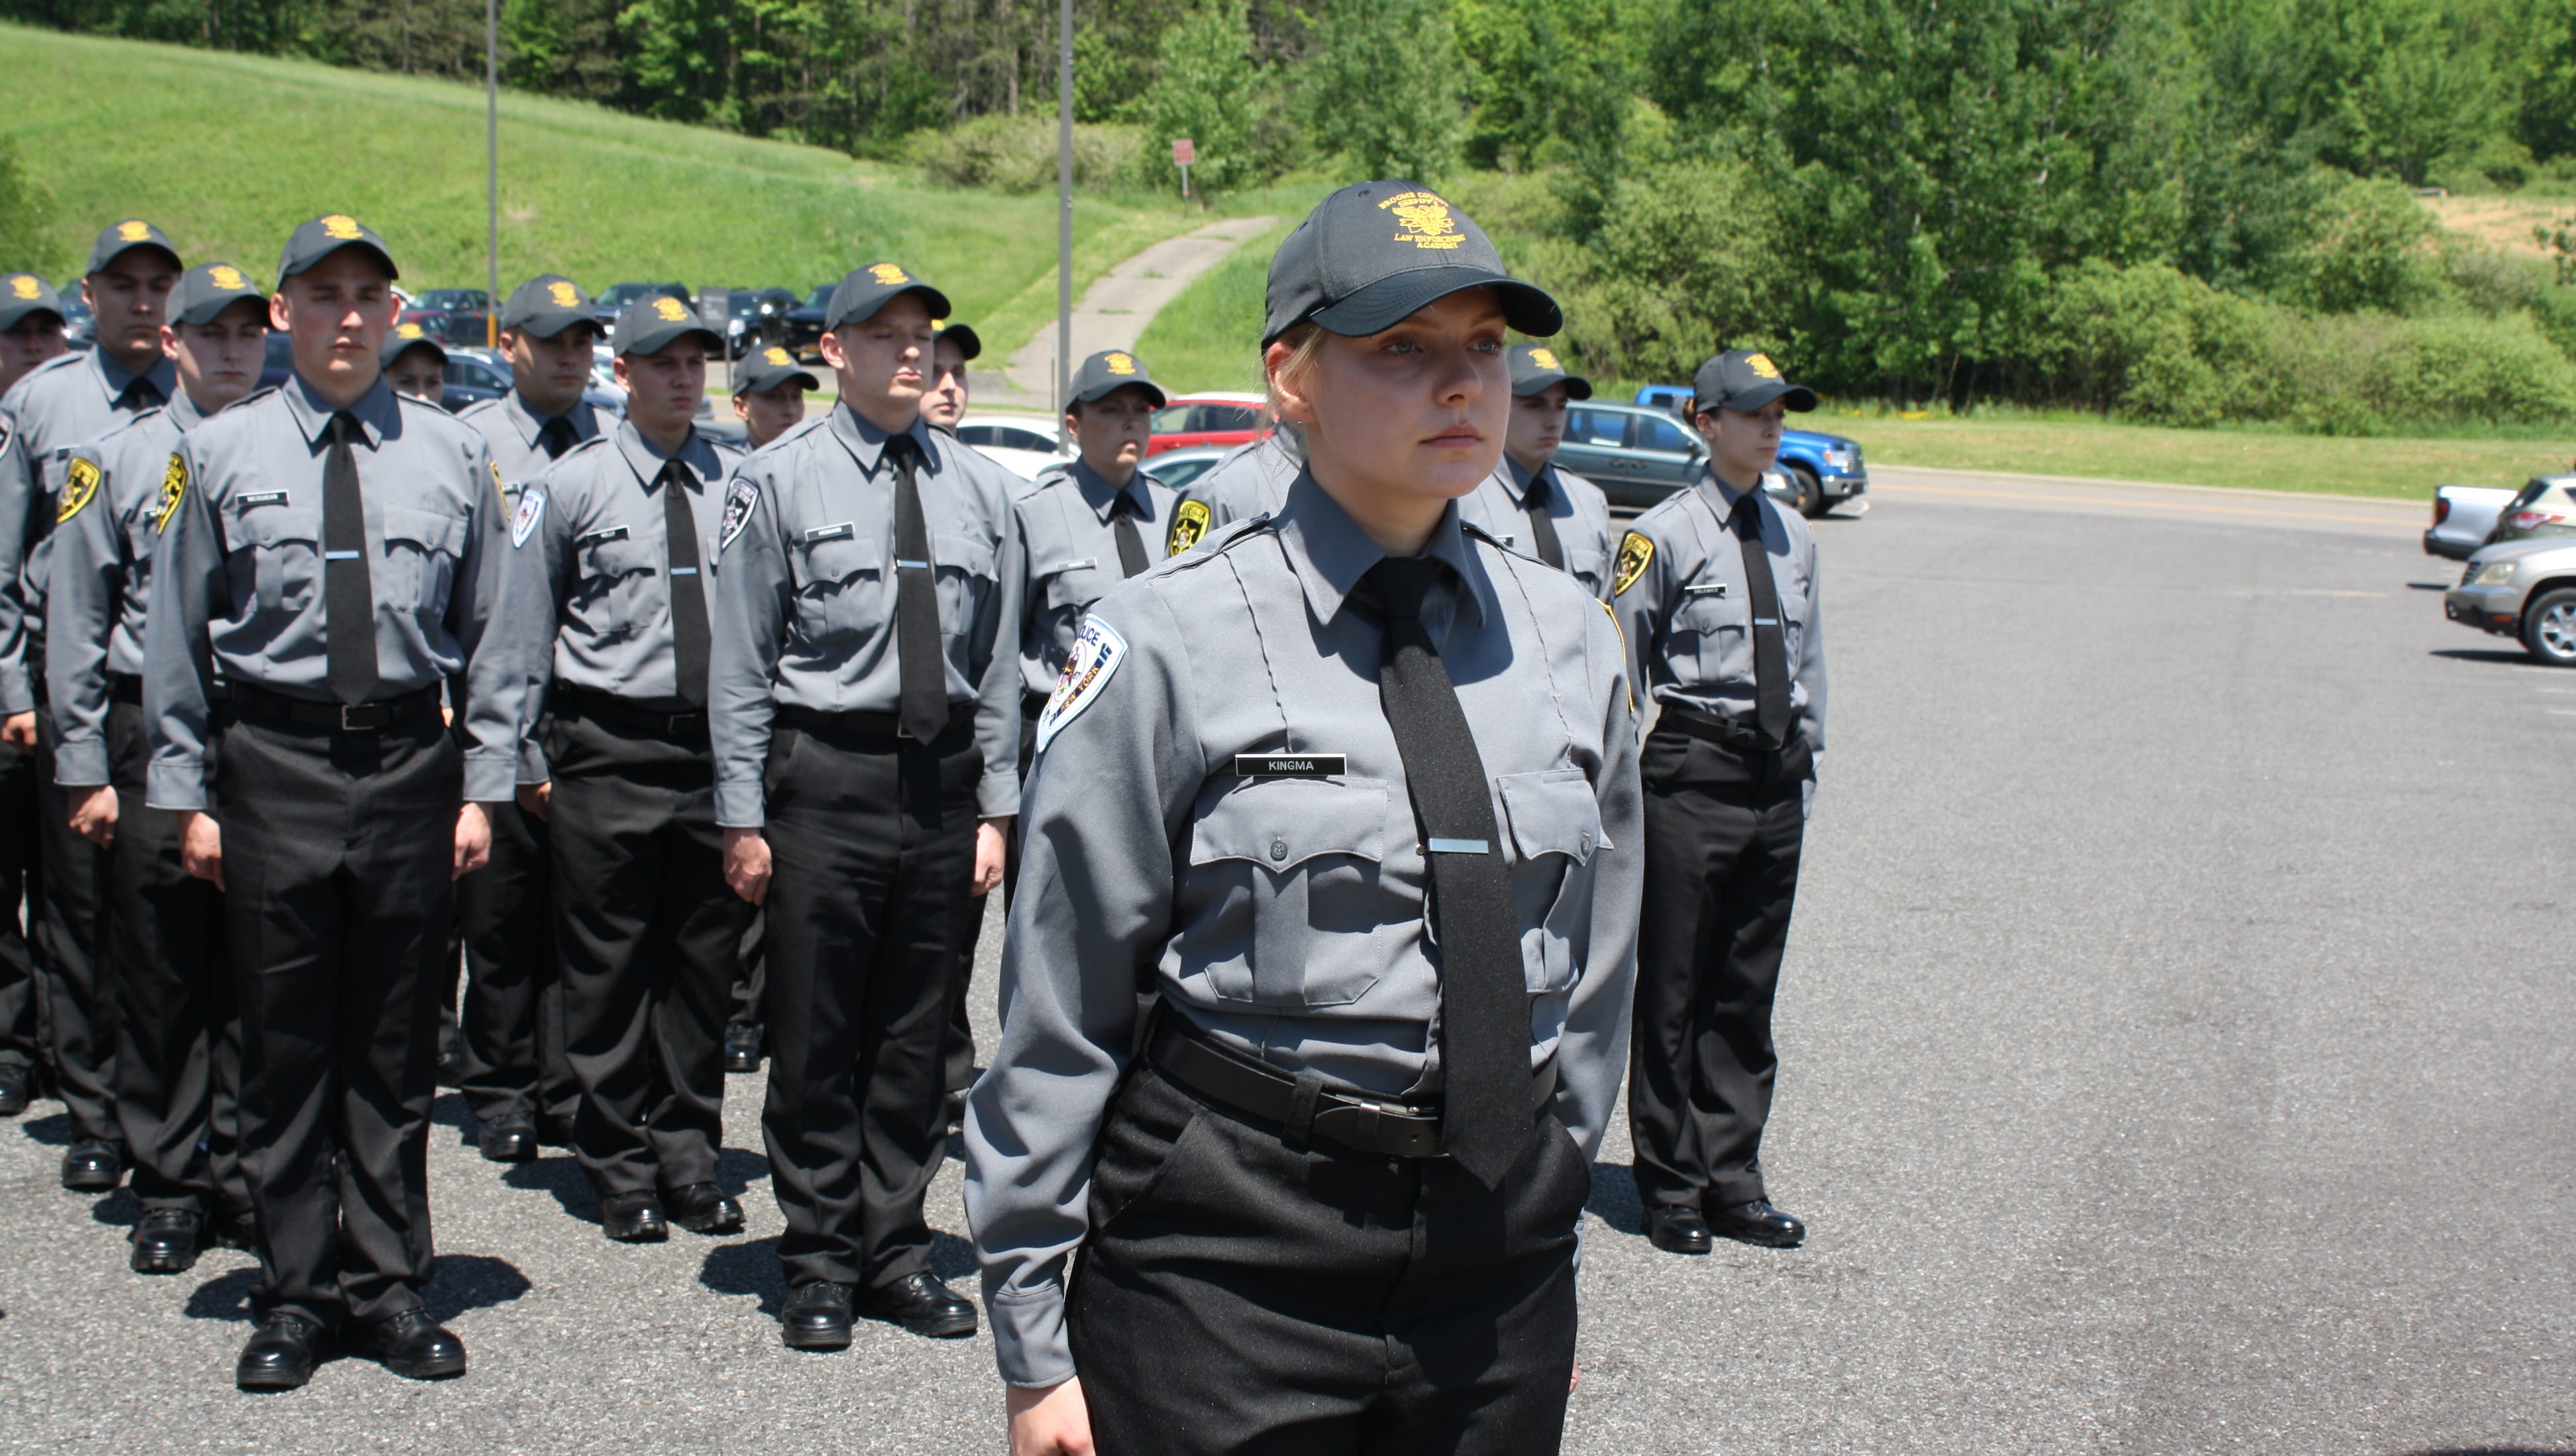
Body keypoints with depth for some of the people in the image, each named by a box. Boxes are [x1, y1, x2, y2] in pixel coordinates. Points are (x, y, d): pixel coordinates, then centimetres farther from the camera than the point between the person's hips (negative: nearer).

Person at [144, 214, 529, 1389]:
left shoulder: (453, 456, 6)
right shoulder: (221, 454, 3)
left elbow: (492, 633, 8)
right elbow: (174, 639, 6)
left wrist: (483, 785, 3)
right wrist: (187, 796, 2)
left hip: (411, 763, 1)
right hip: (275, 765, -1)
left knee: (396, 1049, 9)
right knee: (284, 1048, 5)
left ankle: (389, 1289, 20)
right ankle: (294, 1297, 17)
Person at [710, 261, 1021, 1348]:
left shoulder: (979, 487, 9)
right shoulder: (779, 481, -2)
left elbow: (999, 665, 12)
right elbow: (741, 663, -2)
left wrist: (996, 808, 7)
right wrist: (743, 816, -6)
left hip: (942, 778, 4)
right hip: (826, 777, -3)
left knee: (916, 1033, 11)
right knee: (816, 1036, 3)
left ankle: (898, 1255, 23)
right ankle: (820, 1266, 17)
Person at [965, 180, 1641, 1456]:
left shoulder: (1567, 637, 5)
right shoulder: (1169, 642, -10)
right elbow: (1058, 1012, -7)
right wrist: (1036, 1347, -4)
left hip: (1501, 1252, 4)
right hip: (1227, 1252, -4)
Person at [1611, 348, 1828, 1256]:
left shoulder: (1792, 536, 11)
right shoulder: (1664, 535, -8)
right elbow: (1616, 666, -6)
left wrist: (1807, 760, 15)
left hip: (1775, 780, 6)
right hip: (1692, 774, -6)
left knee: (1749, 986, 12)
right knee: (1673, 984, 2)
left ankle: (1732, 1179, 23)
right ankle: (1670, 1188, 14)